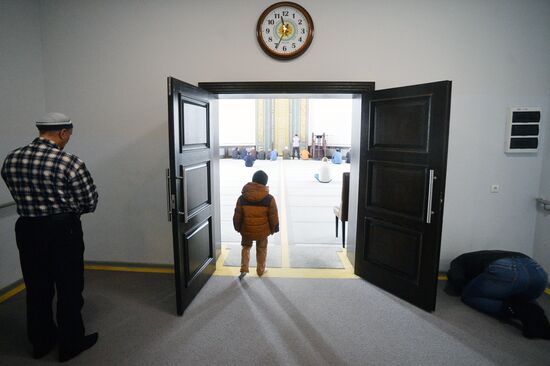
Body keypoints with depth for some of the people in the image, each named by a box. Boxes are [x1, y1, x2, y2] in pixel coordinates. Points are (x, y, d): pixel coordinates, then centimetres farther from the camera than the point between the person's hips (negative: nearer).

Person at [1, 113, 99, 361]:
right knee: (69, 288, 10)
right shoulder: (69, 162, -19)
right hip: (63, 231, -5)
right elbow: (90, 203, -11)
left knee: (37, 288, 19)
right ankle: (71, 343, 25)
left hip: (26, 229, 6)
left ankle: (41, 342, 36)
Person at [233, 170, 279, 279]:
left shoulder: (242, 198, -11)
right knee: (261, 250, 21)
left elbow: (237, 216, -3)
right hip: (262, 231, -1)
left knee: (246, 247, 25)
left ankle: (244, 268, 14)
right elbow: (273, 217, -8)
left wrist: (238, 228, 13)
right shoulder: (269, 199, -15)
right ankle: (260, 270, 33)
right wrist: (273, 229, 9)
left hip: (246, 230, 1)